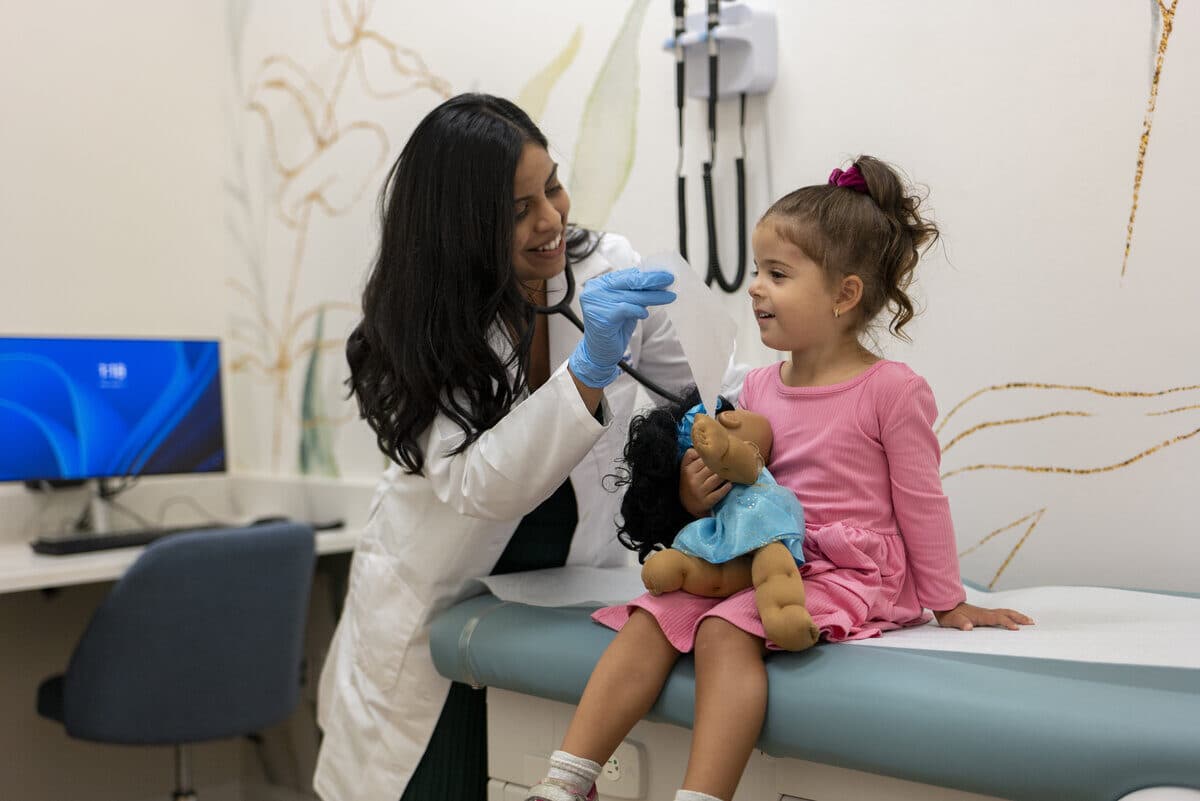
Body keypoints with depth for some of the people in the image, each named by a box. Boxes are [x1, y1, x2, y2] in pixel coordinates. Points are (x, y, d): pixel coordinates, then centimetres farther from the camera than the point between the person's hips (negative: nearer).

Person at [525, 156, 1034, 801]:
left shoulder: (891, 390, -7)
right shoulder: (757, 389, 11)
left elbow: (920, 503, 0)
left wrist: (947, 603, 7)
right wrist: (698, 497, -5)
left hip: (849, 574, -6)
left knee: (725, 629, -30)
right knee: (651, 618, -14)